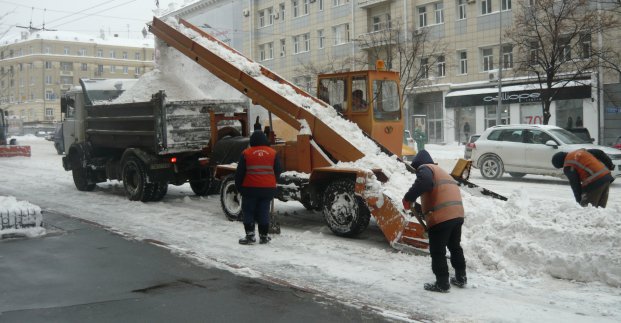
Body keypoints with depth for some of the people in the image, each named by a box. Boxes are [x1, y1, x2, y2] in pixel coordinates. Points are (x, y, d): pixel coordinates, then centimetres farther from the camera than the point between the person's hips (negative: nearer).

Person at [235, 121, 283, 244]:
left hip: (250, 188, -2)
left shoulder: (246, 153, -5)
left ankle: (250, 235, 2)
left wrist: (238, 187, 8)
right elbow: (278, 170, 5)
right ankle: (263, 236, 12)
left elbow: (239, 173, -4)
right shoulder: (273, 153, 1)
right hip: (268, 189, 2)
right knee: (264, 212, 9)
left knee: (248, 212, 8)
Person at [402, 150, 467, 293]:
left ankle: (442, 284, 7)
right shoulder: (441, 171, 29)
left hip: (441, 217, -9)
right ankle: (461, 278, 33)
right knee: (455, 246, 24)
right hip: (457, 214, 9)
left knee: (437, 251, 2)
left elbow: (424, 181, -23)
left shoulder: (425, 168, 1)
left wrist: (408, 198, -17)